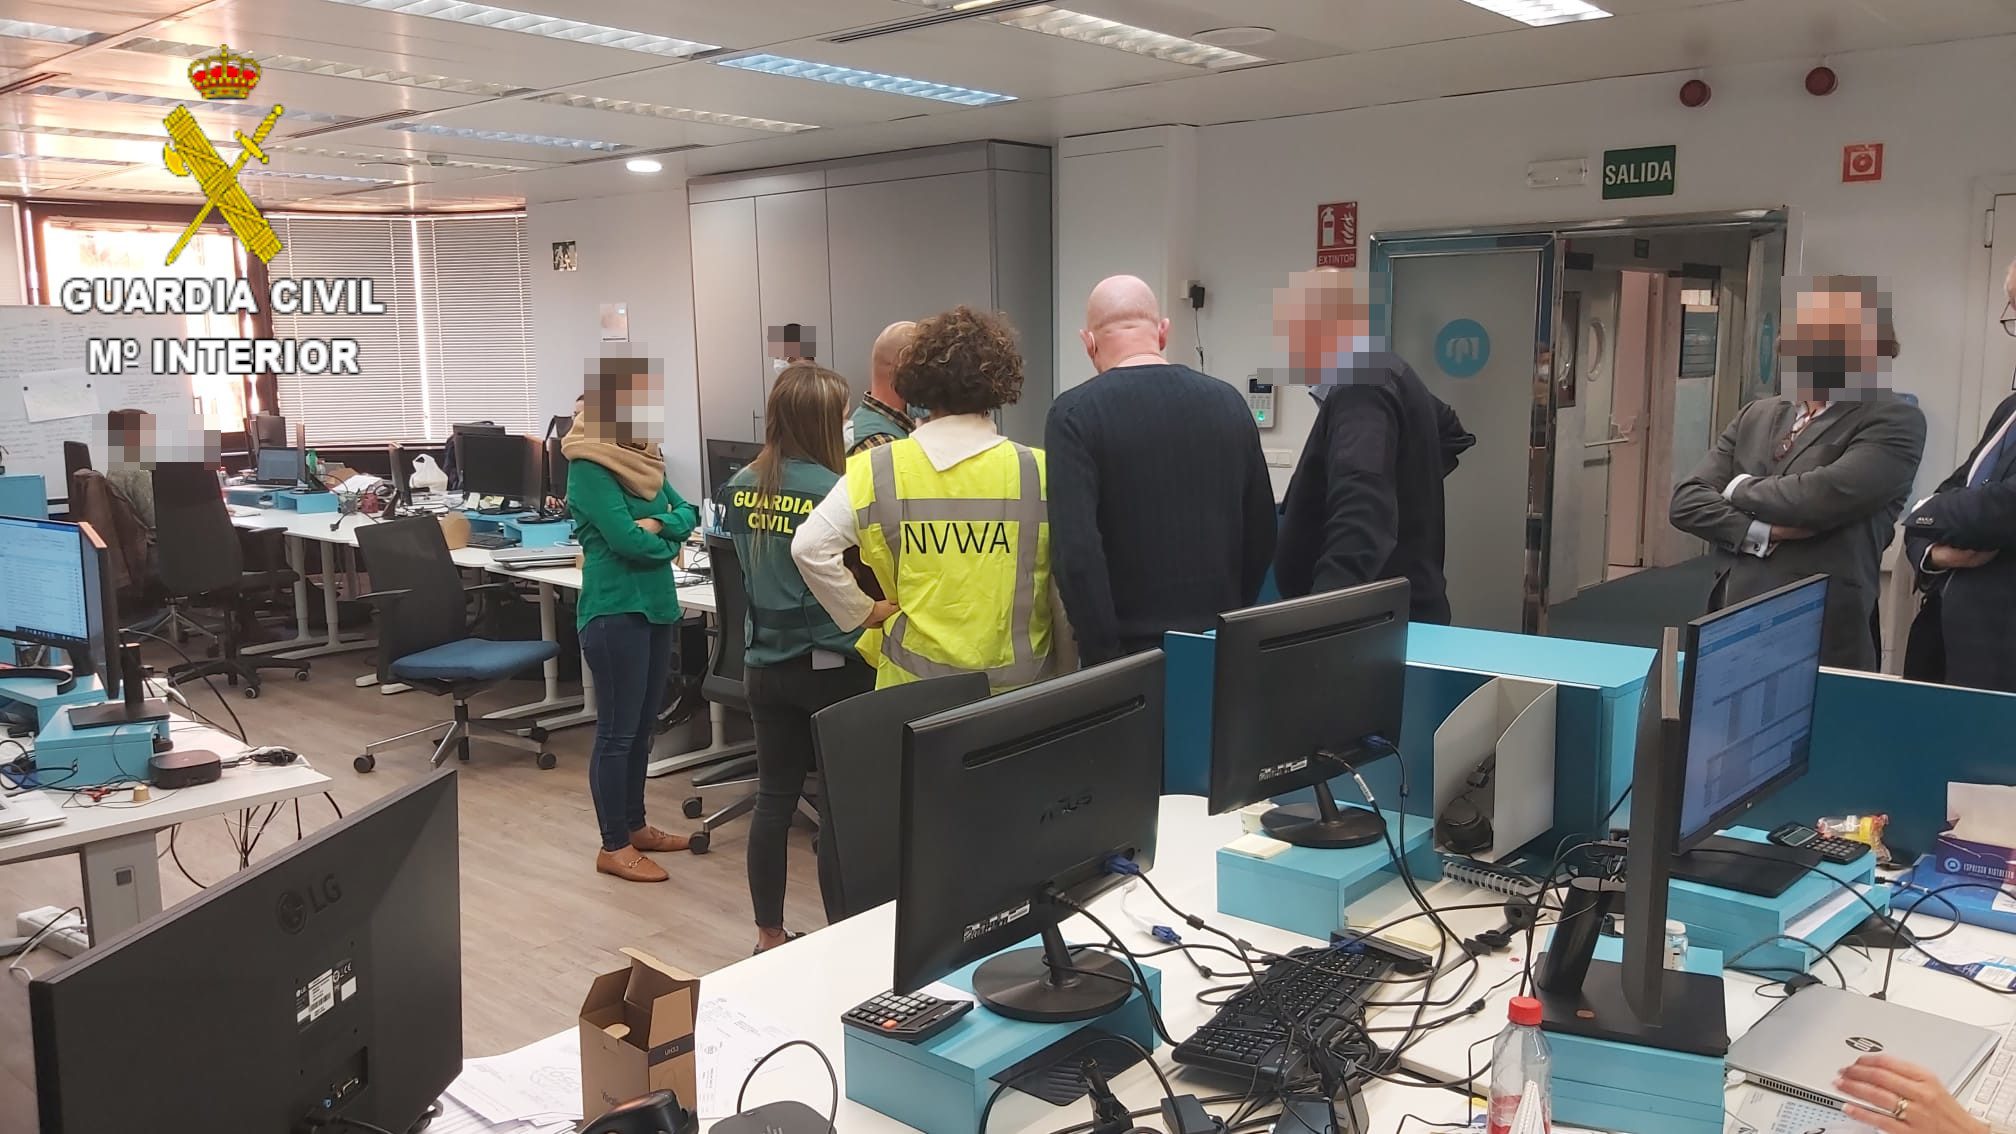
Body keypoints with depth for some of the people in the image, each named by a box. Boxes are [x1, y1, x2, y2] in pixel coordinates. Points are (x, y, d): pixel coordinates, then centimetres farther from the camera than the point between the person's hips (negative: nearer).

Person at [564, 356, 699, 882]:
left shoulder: (641, 459, 12)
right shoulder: (589, 467, -13)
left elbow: (687, 513, 8)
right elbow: (627, 540, -20)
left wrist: (658, 525, -12)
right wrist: (667, 543, -3)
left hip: (656, 604, 9)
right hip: (615, 610, -8)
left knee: (643, 726, 16)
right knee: (617, 730, -1)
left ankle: (635, 825, 28)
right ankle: (613, 847, 8)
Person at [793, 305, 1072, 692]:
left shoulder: (877, 471, -6)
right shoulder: (1038, 473, -8)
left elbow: (811, 547, -10)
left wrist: (864, 611, 3)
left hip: (913, 686, 1)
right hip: (1020, 688, 0)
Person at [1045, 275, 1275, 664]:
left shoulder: (1075, 412, -10)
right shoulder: (1228, 400, 4)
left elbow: (1076, 549, -19)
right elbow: (1262, 534, 9)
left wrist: (1104, 656, -13)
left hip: (1133, 648, -4)